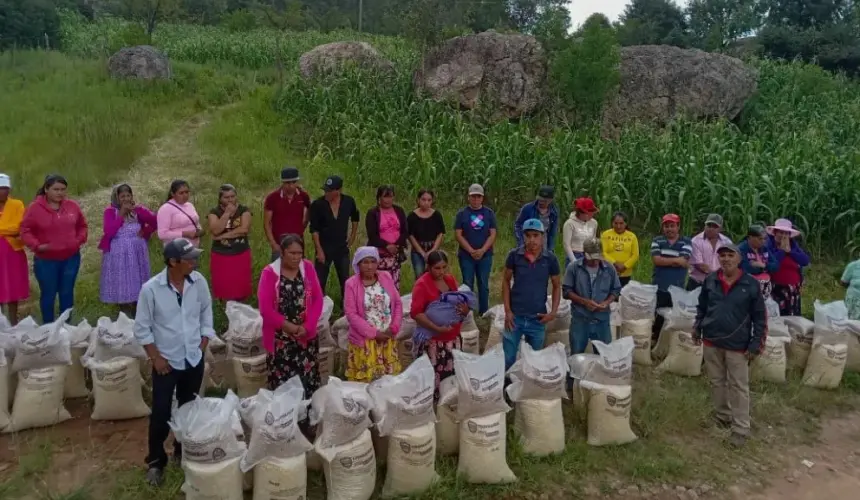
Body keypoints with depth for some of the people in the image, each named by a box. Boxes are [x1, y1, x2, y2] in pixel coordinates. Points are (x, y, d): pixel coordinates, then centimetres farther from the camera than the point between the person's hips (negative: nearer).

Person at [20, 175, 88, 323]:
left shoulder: (72, 206, 2)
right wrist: (36, 245, -20)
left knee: (67, 293, 11)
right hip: (45, 260, -3)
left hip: (71, 258, 3)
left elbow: (82, 226, 13)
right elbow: (25, 231, -6)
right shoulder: (35, 207, -8)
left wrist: (80, 240, -3)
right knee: (48, 295, 5)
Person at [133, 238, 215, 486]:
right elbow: (142, 329, -9)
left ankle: (184, 452, 37)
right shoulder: (151, 289, -18)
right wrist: (156, 358, -11)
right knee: (161, 414, 5)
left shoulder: (199, 282, -9)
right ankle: (155, 461, 25)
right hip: (167, 361, -3)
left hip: (194, 359, 3)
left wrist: (202, 347, 1)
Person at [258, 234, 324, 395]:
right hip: (280, 338, -2)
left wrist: (307, 327, -8)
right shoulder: (269, 273, -5)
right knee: (281, 381, -2)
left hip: (306, 336, 2)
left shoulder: (308, 268, 3)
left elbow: (318, 299, 2)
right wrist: (289, 326, -12)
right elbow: (265, 308, -8)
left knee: (309, 378, 4)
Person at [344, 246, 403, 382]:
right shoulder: (352, 284, -10)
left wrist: (394, 328, -6)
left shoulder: (386, 278, 2)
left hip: (388, 338, 4)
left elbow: (398, 304, 7)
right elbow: (351, 314, -13)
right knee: (365, 380, 1)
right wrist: (374, 333, -15)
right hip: (364, 341, -4)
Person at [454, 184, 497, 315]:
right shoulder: (462, 213, 0)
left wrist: (482, 251, -13)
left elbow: (492, 234, 0)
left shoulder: (489, 213, 3)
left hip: (485, 255, 1)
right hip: (466, 255, -1)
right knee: (467, 285, 3)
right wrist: (471, 251, -13)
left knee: (484, 285, 6)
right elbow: (458, 235, -4)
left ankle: (484, 313, 16)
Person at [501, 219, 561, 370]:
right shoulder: (514, 255, -7)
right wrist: (507, 311, -4)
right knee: (507, 359, 4)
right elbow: (506, 281, 2)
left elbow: (557, 286, 6)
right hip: (515, 316, -1)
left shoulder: (550, 259, -5)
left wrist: (554, 311, -6)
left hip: (538, 318, 1)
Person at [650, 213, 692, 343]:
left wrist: (664, 260, -8)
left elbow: (684, 262, -13)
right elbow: (656, 259, -9)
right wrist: (675, 260, -12)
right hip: (658, 288, 1)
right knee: (656, 318, 6)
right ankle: (654, 341, 16)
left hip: (677, 289, -1)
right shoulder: (657, 241, 5)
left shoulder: (686, 242, 0)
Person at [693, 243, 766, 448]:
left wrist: (756, 344, -7)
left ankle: (741, 429, 12)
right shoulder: (710, 280, -1)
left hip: (737, 345, -4)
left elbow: (760, 316, -5)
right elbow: (701, 306, 13)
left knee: (739, 387, 4)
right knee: (717, 382, 17)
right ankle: (722, 415, 35)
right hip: (711, 341, 4)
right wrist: (698, 328, 9)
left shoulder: (751, 284, -10)